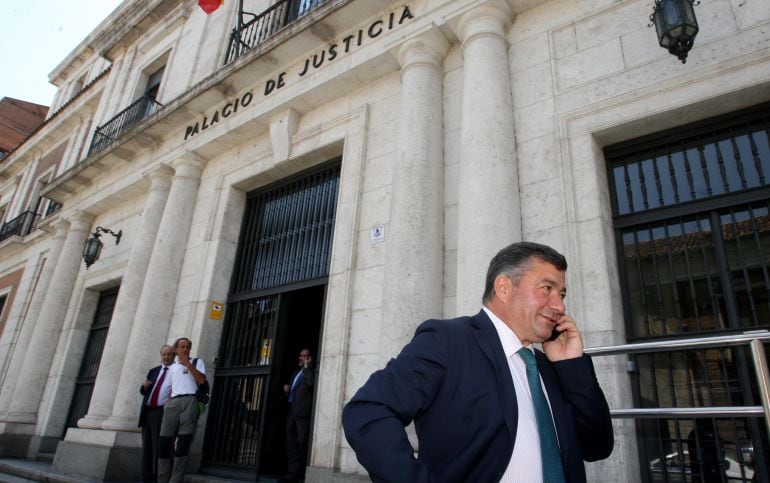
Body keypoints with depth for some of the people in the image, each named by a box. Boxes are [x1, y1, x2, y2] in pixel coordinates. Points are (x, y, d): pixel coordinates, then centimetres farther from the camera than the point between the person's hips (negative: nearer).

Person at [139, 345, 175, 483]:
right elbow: (143, 392, 19)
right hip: (147, 412, 5)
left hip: (163, 412, -5)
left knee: (159, 447, -6)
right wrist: (144, 386, -3)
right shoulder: (154, 371, 18)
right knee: (147, 447, 8)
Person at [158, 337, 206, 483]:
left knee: (183, 443, -8)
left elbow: (202, 380, -1)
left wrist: (188, 365, -4)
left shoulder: (196, 362, 14)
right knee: (164, 442, -1)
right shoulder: (172, 368, 25)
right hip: (173, 403, 4)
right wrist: (168, 405, 9)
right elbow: (170, 389, 24)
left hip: (189, 401, -4)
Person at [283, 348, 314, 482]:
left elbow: (310, 383, -23)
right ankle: (292, 471, 14)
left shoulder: (311, 372, -2)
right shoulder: (296, 372, 23)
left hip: (303, 412, -8)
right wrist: (287, 389, 11)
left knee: (301, 442, -4)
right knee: (291, 442, 8)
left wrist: (306, 367, -13)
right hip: (292, 410, 8)